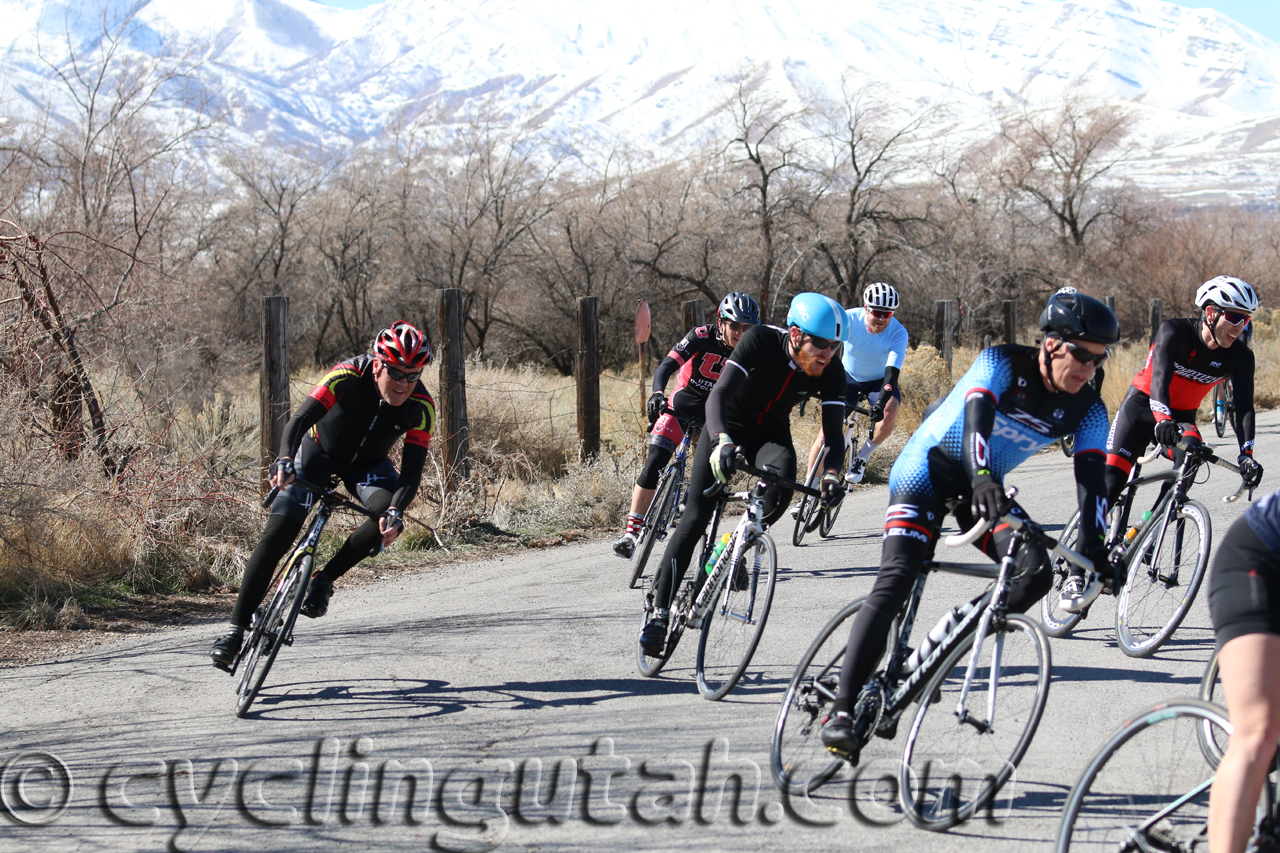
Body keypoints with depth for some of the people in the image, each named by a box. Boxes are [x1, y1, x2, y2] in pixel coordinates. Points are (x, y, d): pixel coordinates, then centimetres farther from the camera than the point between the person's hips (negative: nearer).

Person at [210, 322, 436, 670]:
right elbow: (299, 420, -40)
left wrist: (395, 512, -47)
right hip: (319, 451, -2)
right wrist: (284, 461, -59)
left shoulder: (421, 407, -26)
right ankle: (237, 628, -8)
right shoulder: (348, 377, -32)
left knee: (387, 519, -29)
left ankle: (324, 580, -8)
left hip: (367, 463, 2)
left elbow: (412, 471, -28)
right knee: (277, 535, -15)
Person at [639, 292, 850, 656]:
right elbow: (718, 394, -38)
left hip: (771, 433, 2)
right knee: (695, 518, -11)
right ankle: (660, 610, -3)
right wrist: (722, 442, -56)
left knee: (781, 484, -31)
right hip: (728, 426, -2)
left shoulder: (831, 371, -20)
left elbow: (833, 431, -22)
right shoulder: (760, 341, -30)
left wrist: (831, 473, -42)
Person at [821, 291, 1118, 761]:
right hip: (929, 467, -5)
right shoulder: (1002, 363, -22)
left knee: (1035, 574, -19)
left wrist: (1093, 548, -33)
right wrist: (982, 478, -57)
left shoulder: (1088, 410, -9)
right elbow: (977, 416, -38)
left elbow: (1091, 476, -18)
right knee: (896, 582, -21)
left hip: (985, 485, 5)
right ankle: (842, 710, -21)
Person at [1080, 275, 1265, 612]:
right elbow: (1160, 378, -37)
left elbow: (1244, 407, -22)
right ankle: (1077, 571, -14)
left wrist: (1247, 454, -38)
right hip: (1144, 404, -3)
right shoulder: (1175, 332, -24)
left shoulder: (1240, 357, -14)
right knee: (1109, 481, -17)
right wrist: (1163, 420, -55)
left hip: (1181, 417, 3)